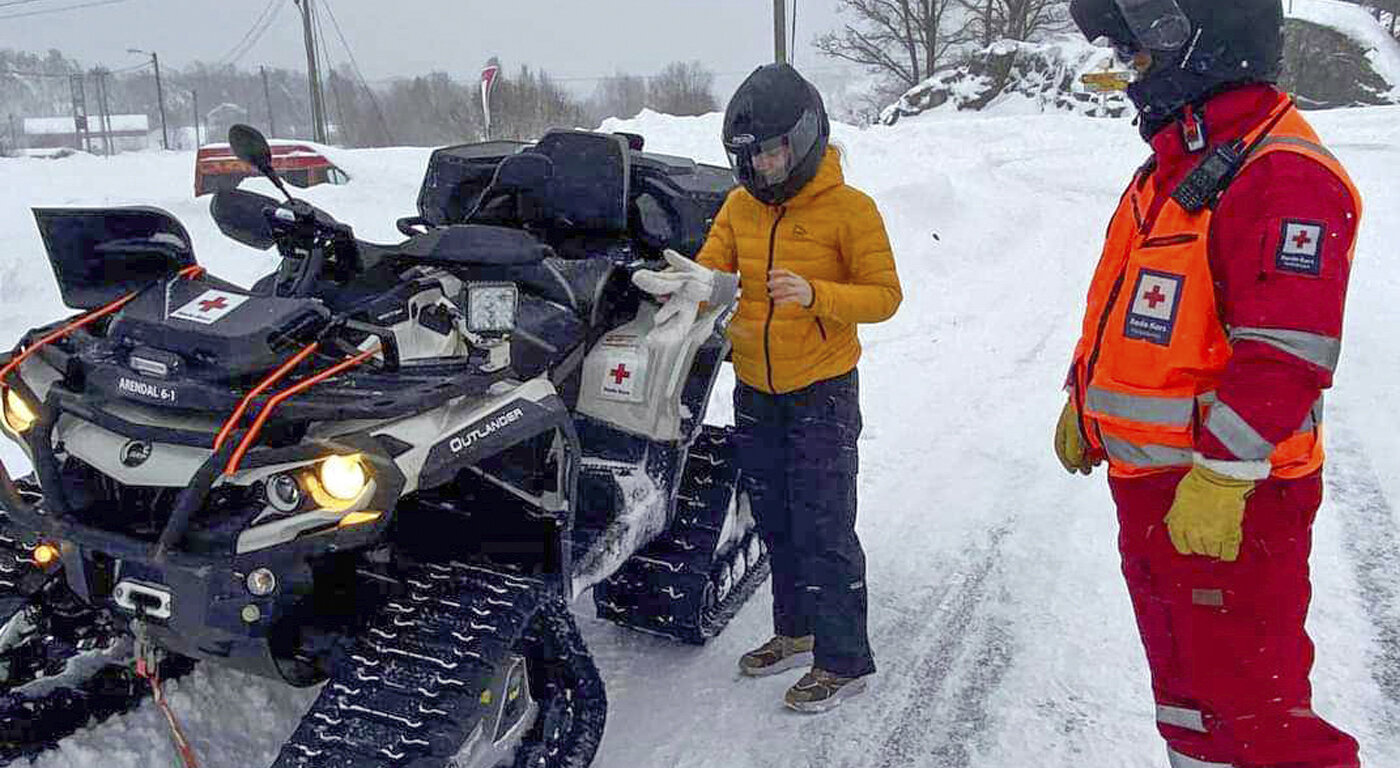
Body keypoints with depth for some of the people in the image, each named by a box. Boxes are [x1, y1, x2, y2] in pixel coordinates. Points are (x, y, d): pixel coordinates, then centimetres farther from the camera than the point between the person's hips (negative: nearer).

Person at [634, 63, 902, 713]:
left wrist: (814, 294, -26)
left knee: (823, 528, -3)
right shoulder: (740, 205, 6)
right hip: (754, 391, 6)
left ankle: (844, 659, 12)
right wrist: (684, 283, -20)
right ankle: (796, 631, 34)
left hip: (821, 391, -6)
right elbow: (711, 274, 3)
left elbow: (884, 295, -10)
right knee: (775, 521, 16)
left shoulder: (850, 208, -10)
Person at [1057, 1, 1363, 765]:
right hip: (1147, 486, 10)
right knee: (1186, 687, 22)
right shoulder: (1171, 169, 14)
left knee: (1252, 703, -1)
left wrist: (1220, 476, -25)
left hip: (1225, 502, -9)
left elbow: (1285, 353, -24)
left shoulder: (1282, 174, -17)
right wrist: (1083, 403, 21)